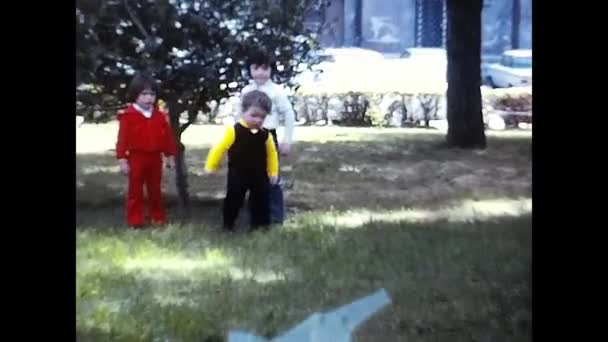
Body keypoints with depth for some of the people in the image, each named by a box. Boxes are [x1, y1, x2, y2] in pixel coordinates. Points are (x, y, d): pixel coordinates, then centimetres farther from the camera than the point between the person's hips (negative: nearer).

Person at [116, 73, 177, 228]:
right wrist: (122, 158, -14)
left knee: (155, 189, 14)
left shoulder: (160, 116, 4)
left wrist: (170, 156, 7)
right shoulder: (128, 116, -9)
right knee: (135, 190, 4)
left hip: (155, 158, 4)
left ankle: (158, 217, 24)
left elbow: (168, 137, 8)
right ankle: (135, 220, 10)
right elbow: (123, 138, -11)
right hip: (136, 158, -4)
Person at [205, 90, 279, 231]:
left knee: (261, 200, 10)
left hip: (259, 176, 3)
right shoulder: (233, 131, -16)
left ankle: (259, 224, 24)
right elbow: (219, 148, -10)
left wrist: (273, 172, 9)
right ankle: (228, 225, 23)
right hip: (238, 176, -3)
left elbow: (272, 153, 9)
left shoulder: (265, 134, -3)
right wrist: (211, 167, -6)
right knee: (233, 199, 7)